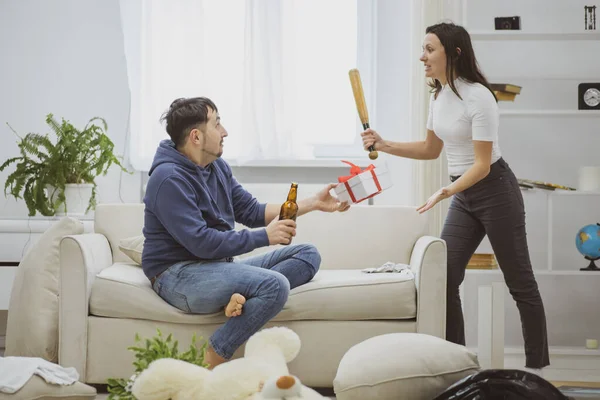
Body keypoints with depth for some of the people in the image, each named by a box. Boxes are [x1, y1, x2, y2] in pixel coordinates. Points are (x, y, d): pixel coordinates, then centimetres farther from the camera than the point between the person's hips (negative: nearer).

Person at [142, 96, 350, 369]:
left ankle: (245, 296, -23)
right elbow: (200, 242, -24)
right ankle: (212, 361, -22)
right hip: (178, 275, -10)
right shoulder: (169, 179, -17)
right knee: (275, 285, -31)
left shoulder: (217, 167, 11)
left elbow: (251, 211, 17)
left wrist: (313, 203, 12)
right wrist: (264, 236, -18)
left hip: (218, 266, 10)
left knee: (308, 255, 1)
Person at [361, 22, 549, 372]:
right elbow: (431, 150, 16)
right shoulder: (438, 95, 5)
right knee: (444, 279, -1)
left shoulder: (478, 97, -19)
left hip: (494, 190, -8)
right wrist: (385, 145, 4)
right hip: (463, 196, 8)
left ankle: (536, 368, 12)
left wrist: (445, 192, -34)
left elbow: (482, 164, -20)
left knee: (520, 283, 2)